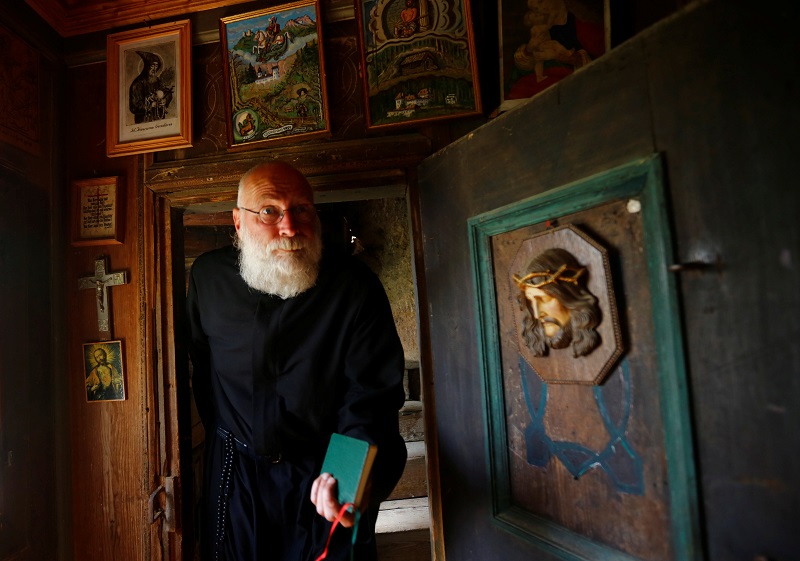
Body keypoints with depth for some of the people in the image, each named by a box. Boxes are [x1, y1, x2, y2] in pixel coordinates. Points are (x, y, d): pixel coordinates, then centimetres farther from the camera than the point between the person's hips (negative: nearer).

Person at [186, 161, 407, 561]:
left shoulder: (355, 286, -18)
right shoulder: (208, 276, -6)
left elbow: (372, 394, -19)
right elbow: (200, 364, 10)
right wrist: (220, 432, 14)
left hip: (322, 473, -2)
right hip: (235, 472, 3)